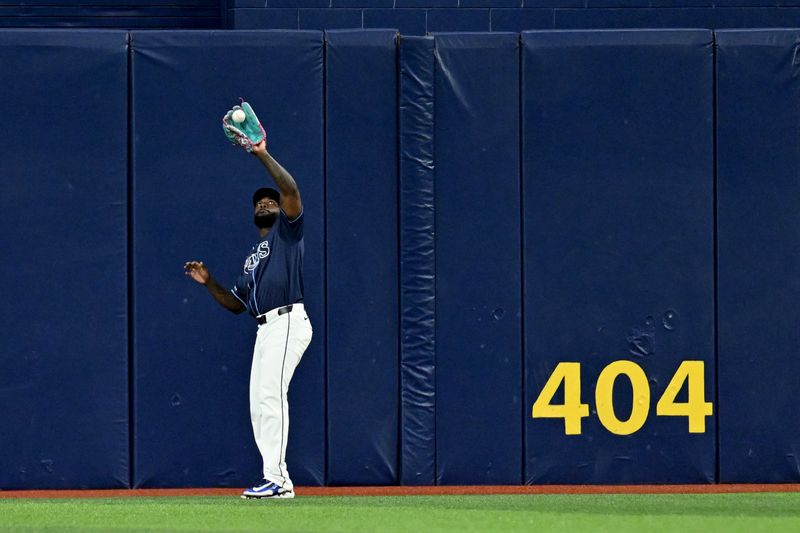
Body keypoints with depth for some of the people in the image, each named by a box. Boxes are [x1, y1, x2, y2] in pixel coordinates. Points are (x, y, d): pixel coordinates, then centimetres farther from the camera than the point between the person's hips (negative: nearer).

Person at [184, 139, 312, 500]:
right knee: (259, 402, 5)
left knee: (271, 392, -20)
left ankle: (275, 478, -24)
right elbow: (236, 303, 29)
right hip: (266, 329, 9)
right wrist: (208, 282, 15)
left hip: (288, 321, -9)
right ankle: (279, 481, 5)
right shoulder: (253, 256, 29)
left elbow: (291, 190, -12)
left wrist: (263, 155, -13)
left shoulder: (287, 229, 7)